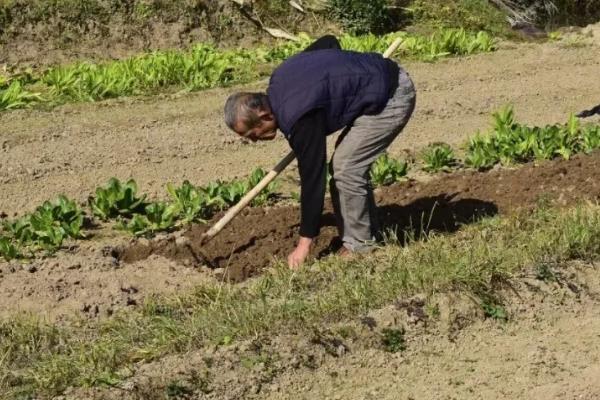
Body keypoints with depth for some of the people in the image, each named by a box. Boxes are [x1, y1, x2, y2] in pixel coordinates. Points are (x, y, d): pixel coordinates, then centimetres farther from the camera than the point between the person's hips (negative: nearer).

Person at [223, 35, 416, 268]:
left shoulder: (299, 119, -26)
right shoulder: (278, 81, 2)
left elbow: (312, 177, -22)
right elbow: (328, 42, 14)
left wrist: (305, 243, -17)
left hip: (391, 98, -11)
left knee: (345, 168, -11)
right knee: (349, 165, 12)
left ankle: (358, 247, -1)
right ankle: (367, 236, 19)